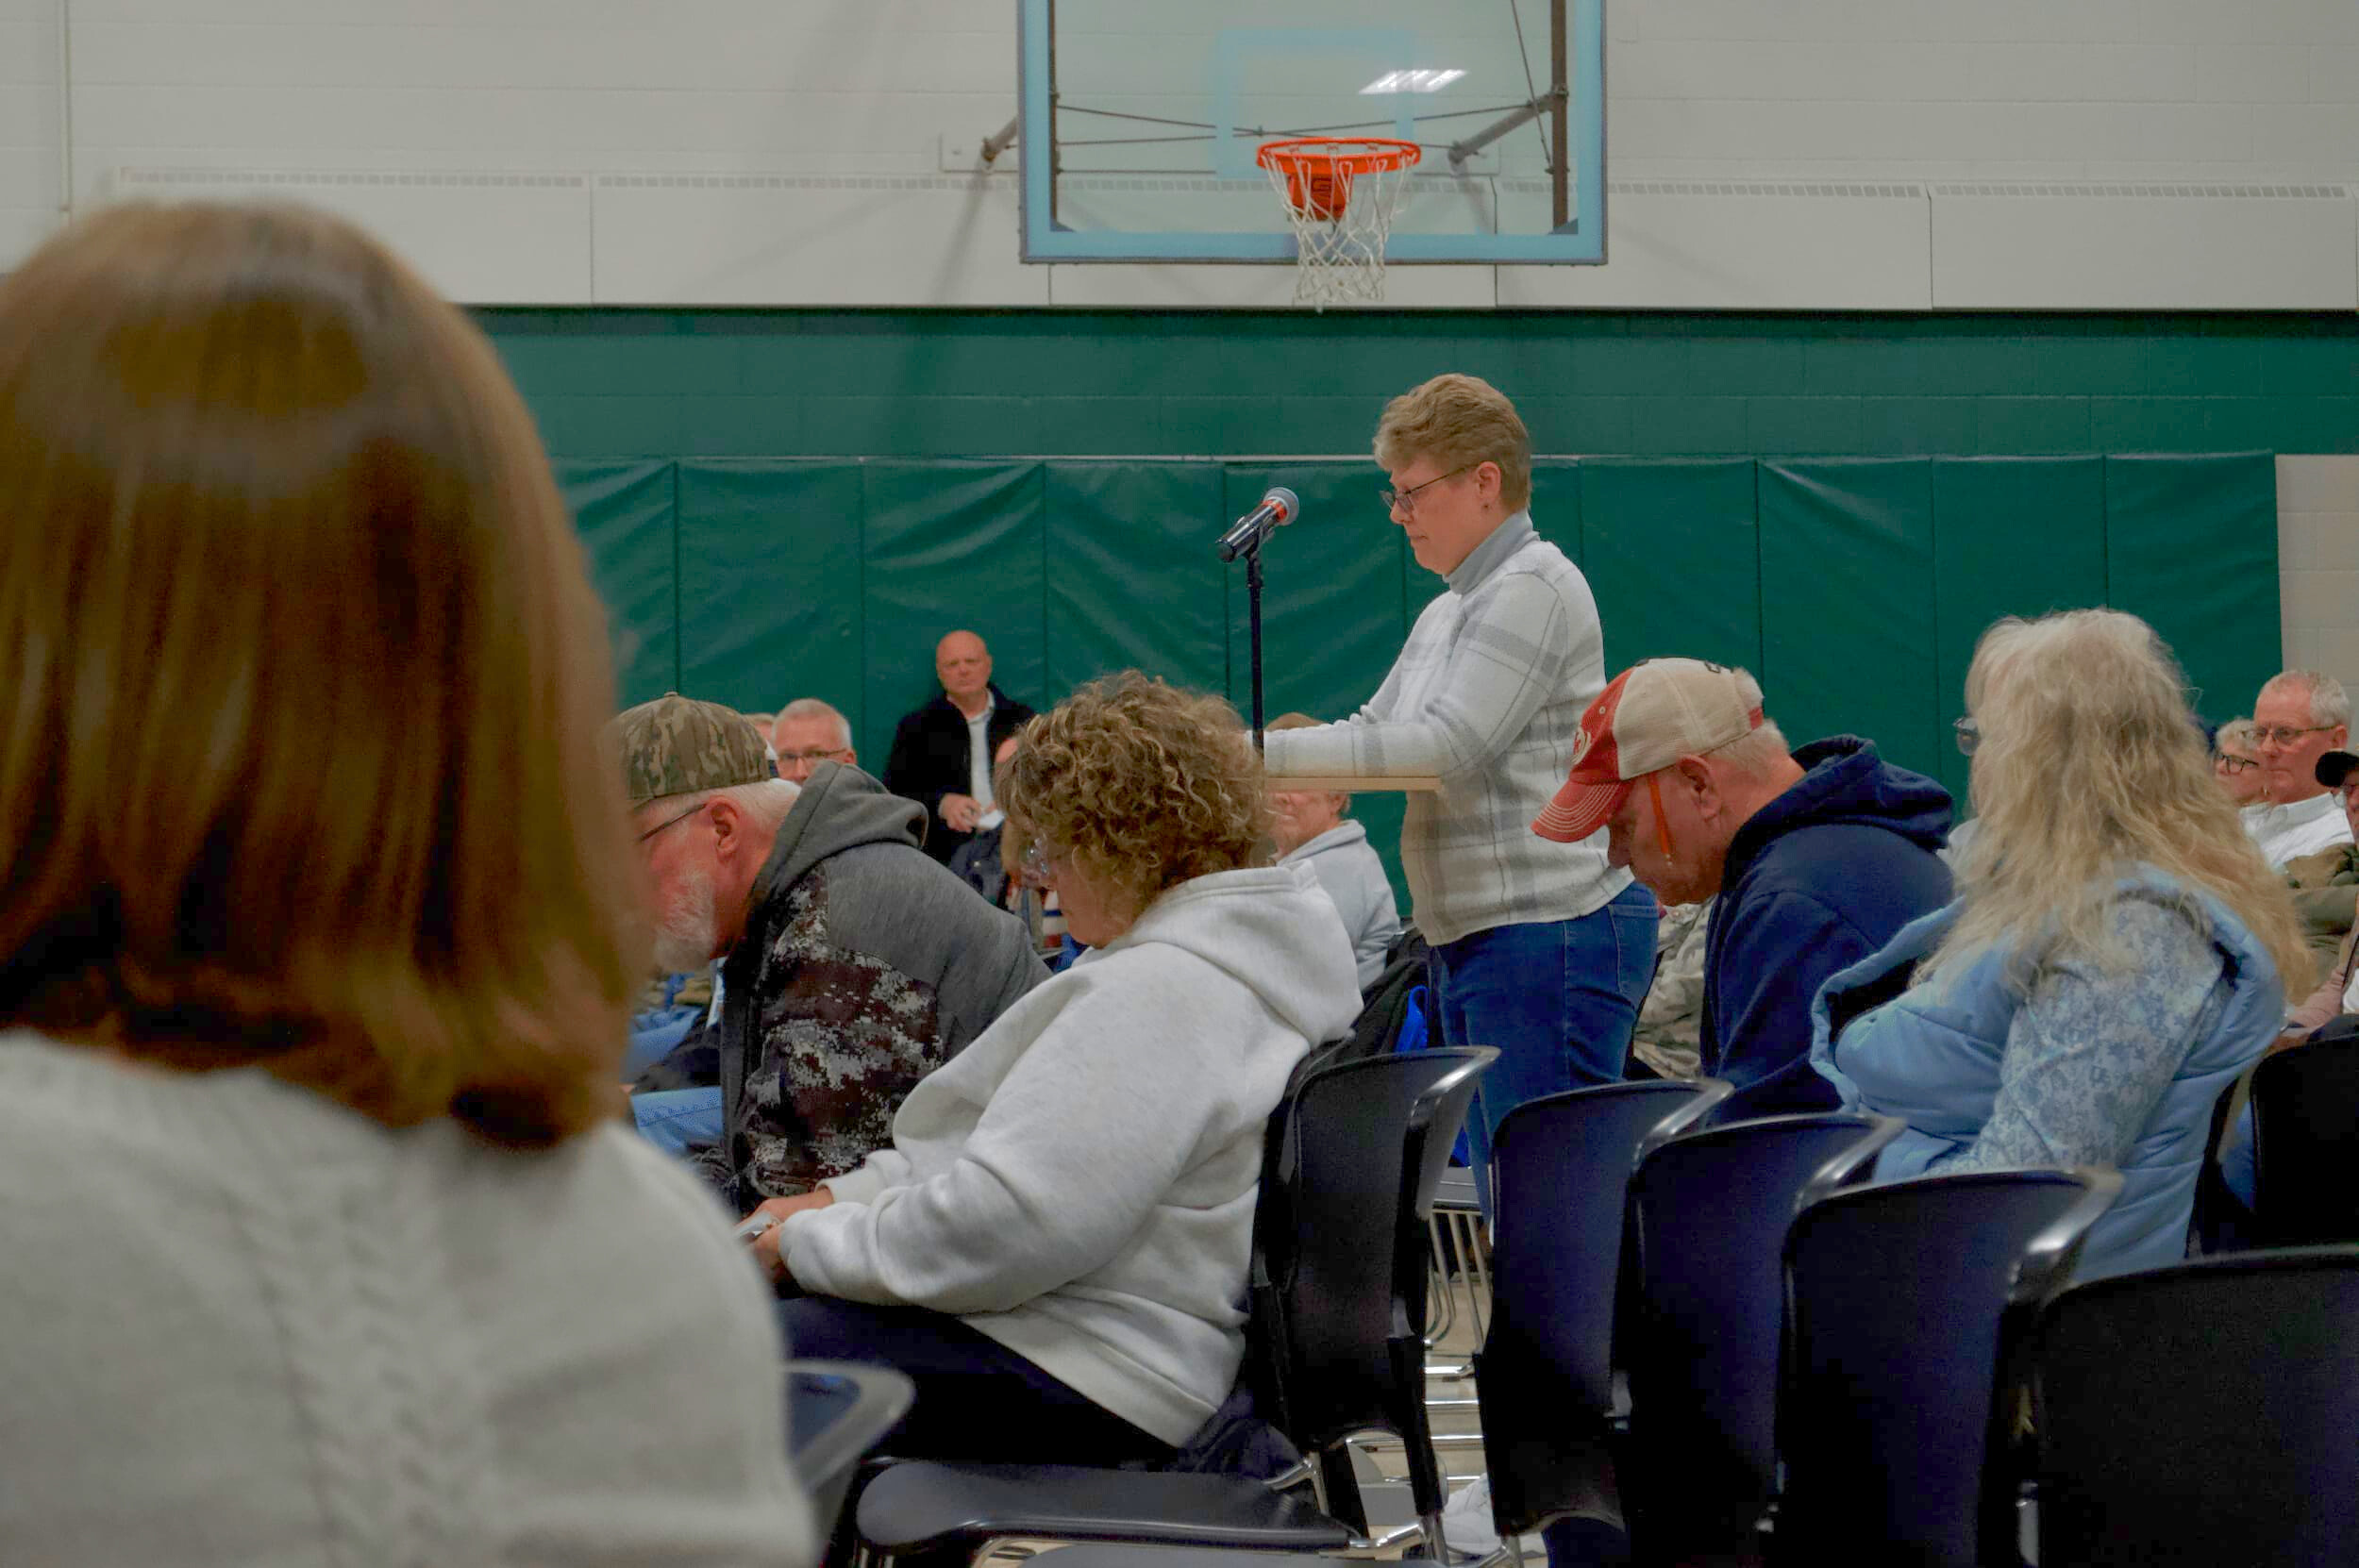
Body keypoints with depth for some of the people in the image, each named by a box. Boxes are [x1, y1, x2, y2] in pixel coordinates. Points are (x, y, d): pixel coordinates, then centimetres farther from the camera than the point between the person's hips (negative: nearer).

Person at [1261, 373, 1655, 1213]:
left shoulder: (1534, 586, -11)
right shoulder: (1448, 612, 20)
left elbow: (1448, 745, -19)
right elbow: (1377, 730, 21)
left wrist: (1271, 752, -19)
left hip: (1551, 930, -10)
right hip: (1474, 937, 10)